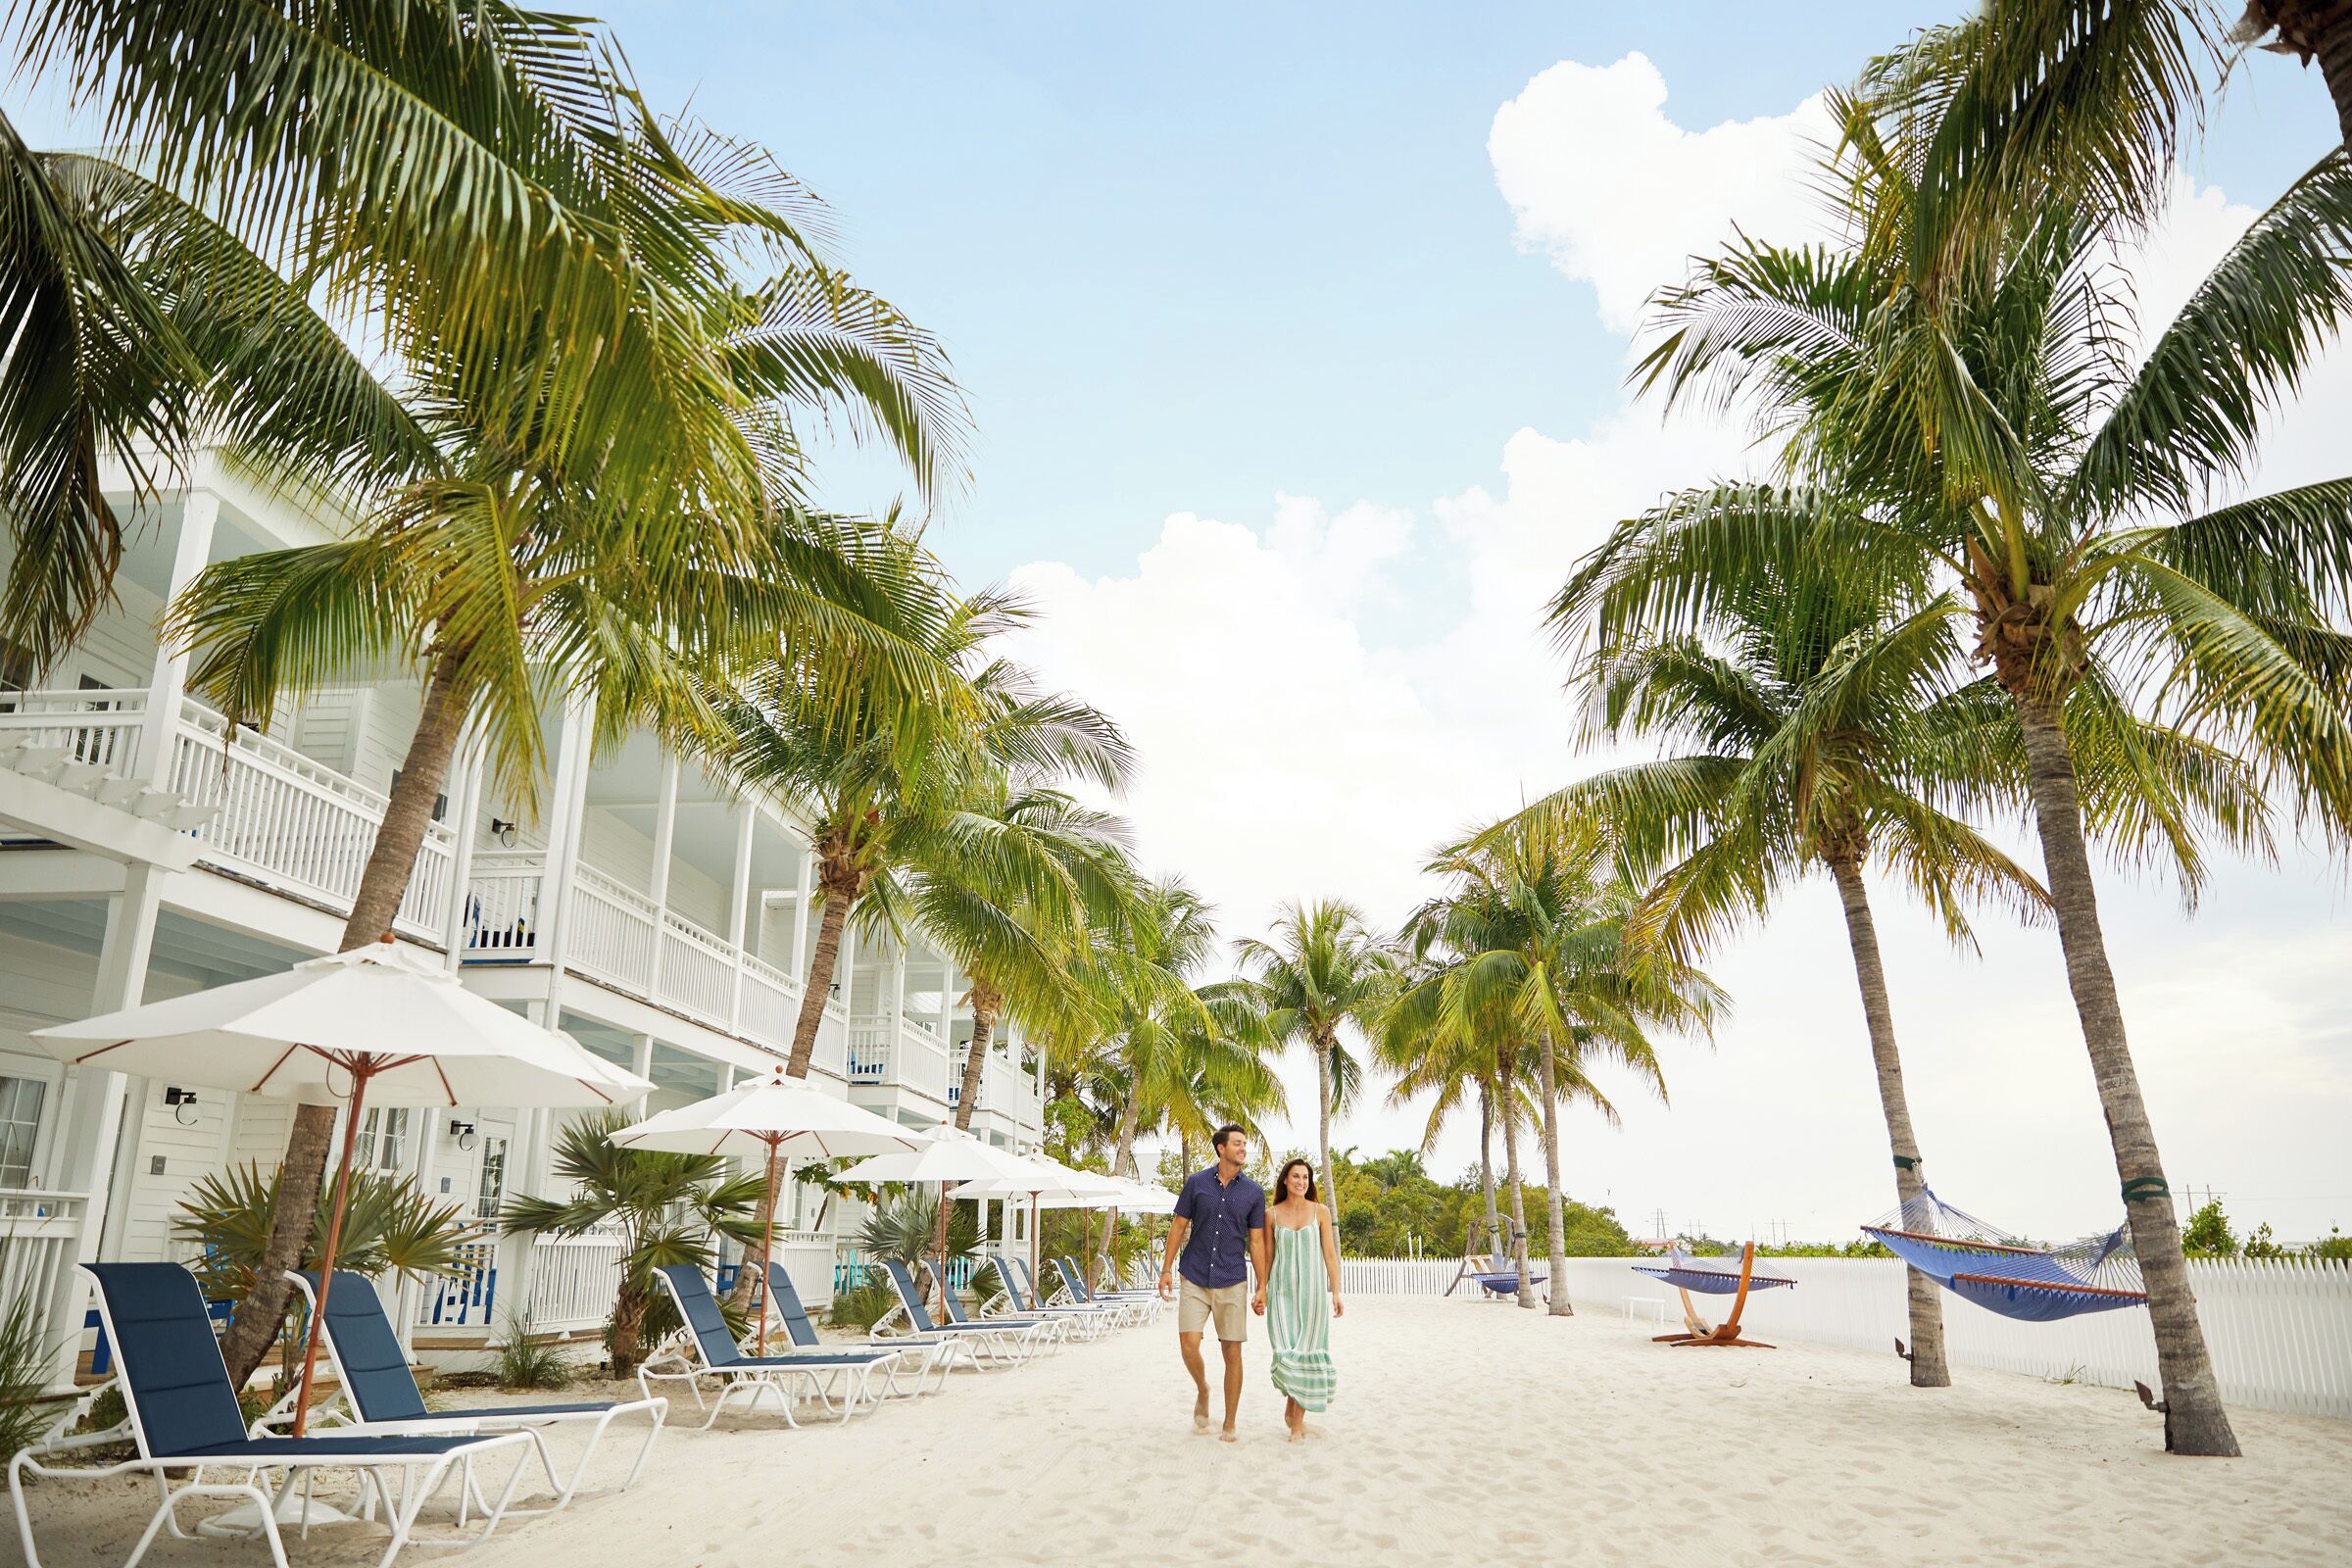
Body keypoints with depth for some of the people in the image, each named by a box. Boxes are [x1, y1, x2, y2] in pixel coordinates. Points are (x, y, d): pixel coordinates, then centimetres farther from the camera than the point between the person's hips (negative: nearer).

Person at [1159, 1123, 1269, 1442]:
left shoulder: (1254, 1192, 3)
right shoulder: (1196, 1183, 2)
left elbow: (1257, 1242, 4)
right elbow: (1179, 1227, 6)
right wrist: (1167, 1269, 0)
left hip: (1232, 1283, 0)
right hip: (1195, 1280, 0)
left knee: (1232, 1352, 2)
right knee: (1188, 1344, -11)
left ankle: (1230, 1425, 14)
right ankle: (1202, 1391, 19)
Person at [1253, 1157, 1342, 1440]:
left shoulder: (1320, 1212, 2)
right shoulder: (1272, 1214, 4)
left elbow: (1330, 1254, 2)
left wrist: (1336, 1293, -3)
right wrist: (1260, 1292, 3)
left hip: (1312, 1290, 0)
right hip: (1282, 1290, 0)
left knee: (1306, 1353, -1)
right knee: (1287, 1352, -9)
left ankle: (1297, 1421, 10)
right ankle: (1292, 1406, 16)